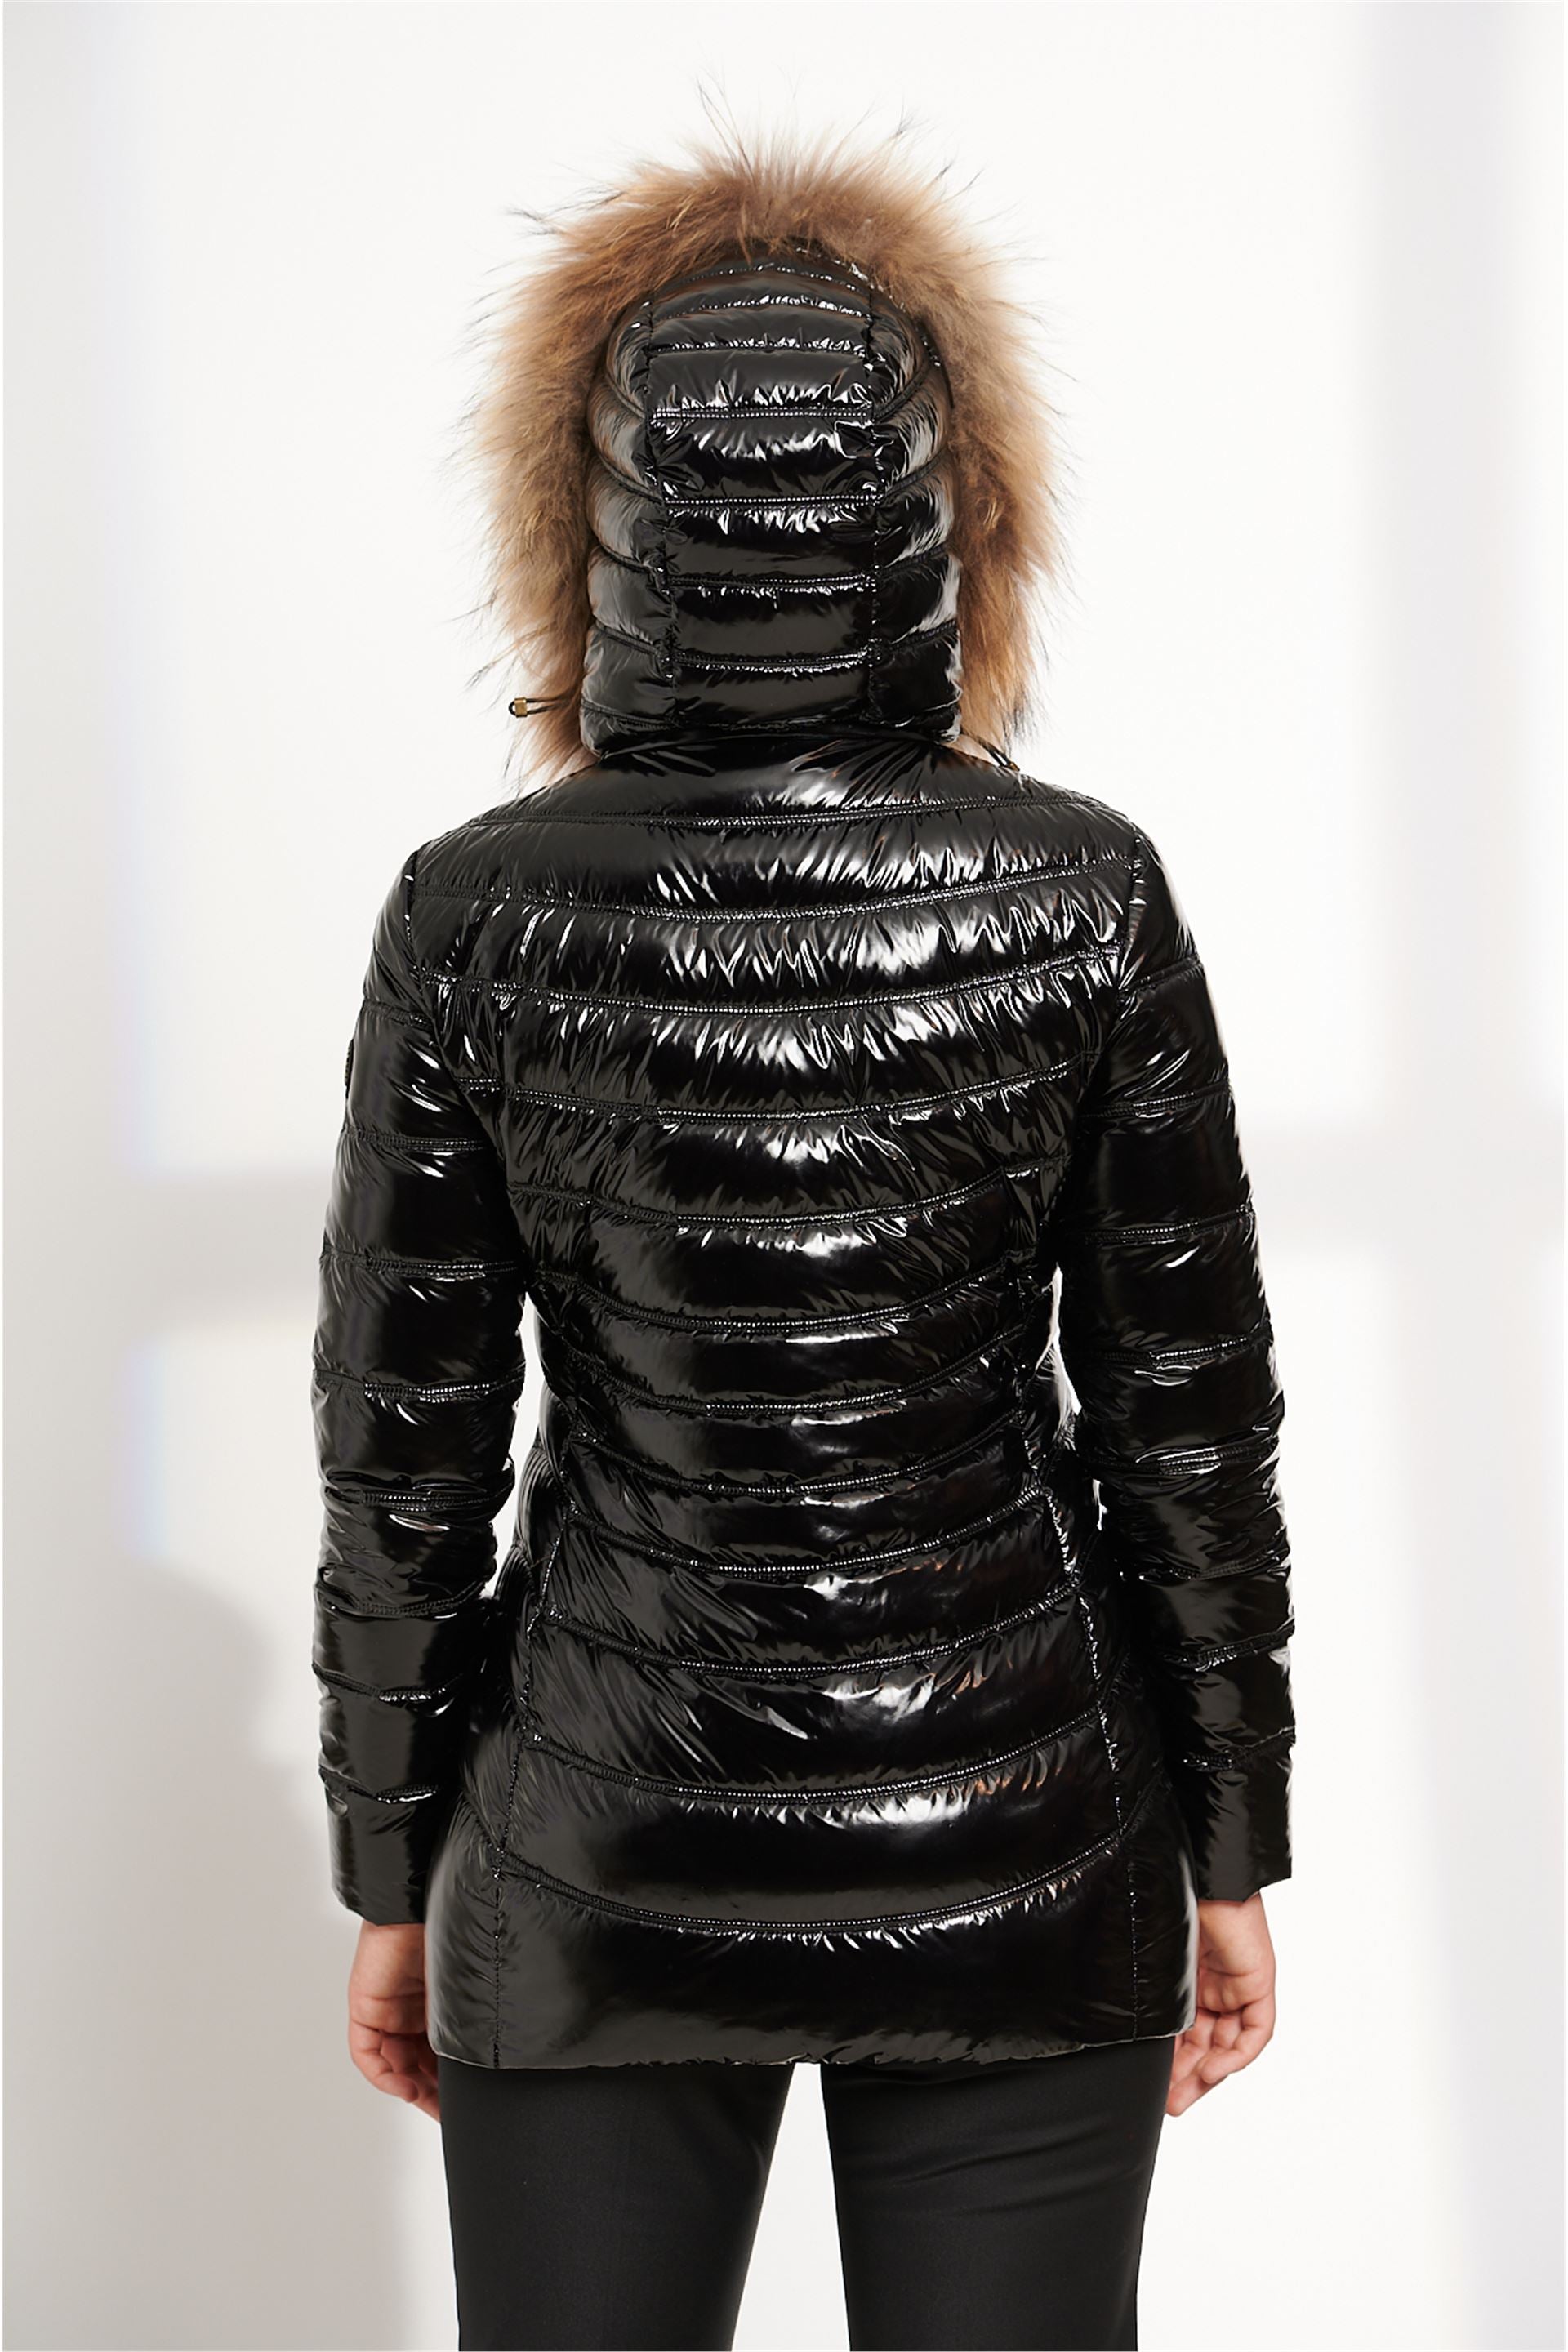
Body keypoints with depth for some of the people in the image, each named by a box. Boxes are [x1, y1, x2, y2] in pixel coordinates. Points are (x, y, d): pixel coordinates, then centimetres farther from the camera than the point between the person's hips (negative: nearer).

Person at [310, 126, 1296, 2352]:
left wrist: (389, 1879, 7)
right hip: (1017, 1845, 1)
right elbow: (1190, 1412, -4)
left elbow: (403, 1459, -5)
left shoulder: (475, 917, -11)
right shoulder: (1085, 894, -9)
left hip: (609, 1856, 0)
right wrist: (1234, 1850, 7)